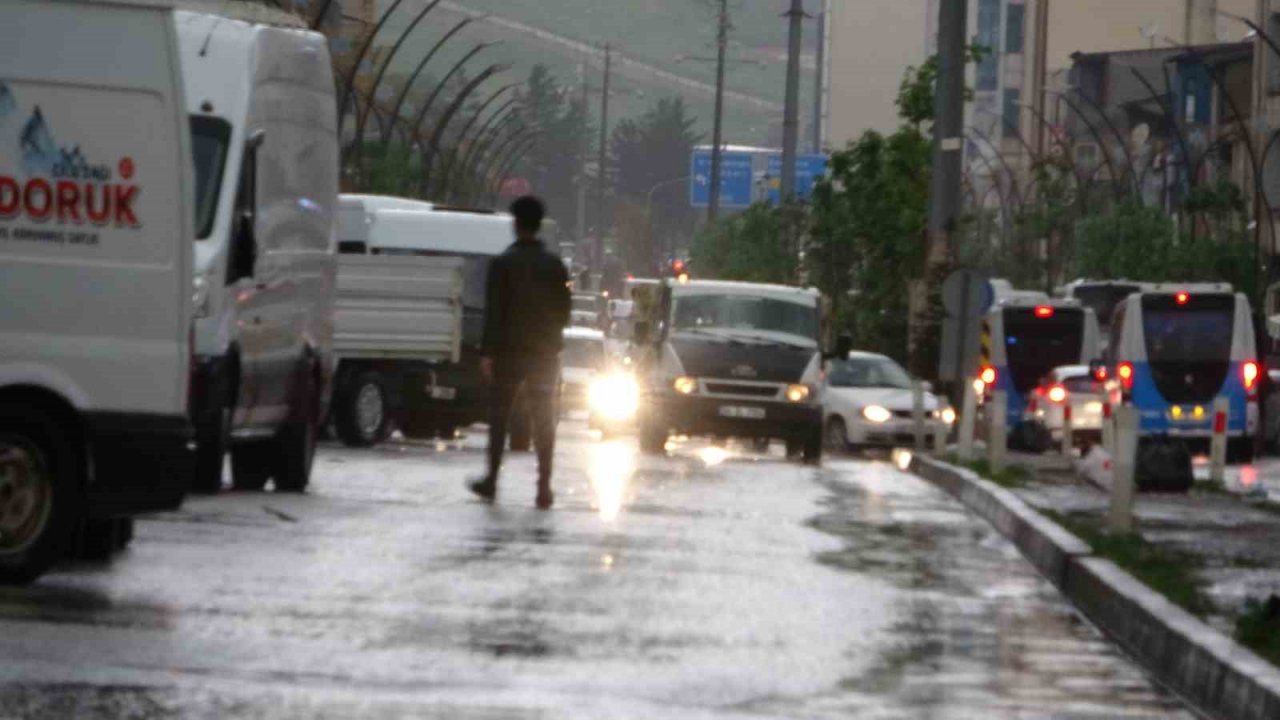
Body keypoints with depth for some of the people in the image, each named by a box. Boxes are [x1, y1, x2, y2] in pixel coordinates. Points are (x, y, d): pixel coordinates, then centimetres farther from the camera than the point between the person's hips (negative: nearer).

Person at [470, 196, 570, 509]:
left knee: (499, 416, 10)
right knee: (544, 420, 4)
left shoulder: (503, 264, -8)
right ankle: (544, 487, -1)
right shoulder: (555, 266, 2)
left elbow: (494, 311, -10)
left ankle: (491, 480, 11)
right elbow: (563, 312, 7)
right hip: (545, 352, 2)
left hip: (509, 352, -2)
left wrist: (487, 353, -9)